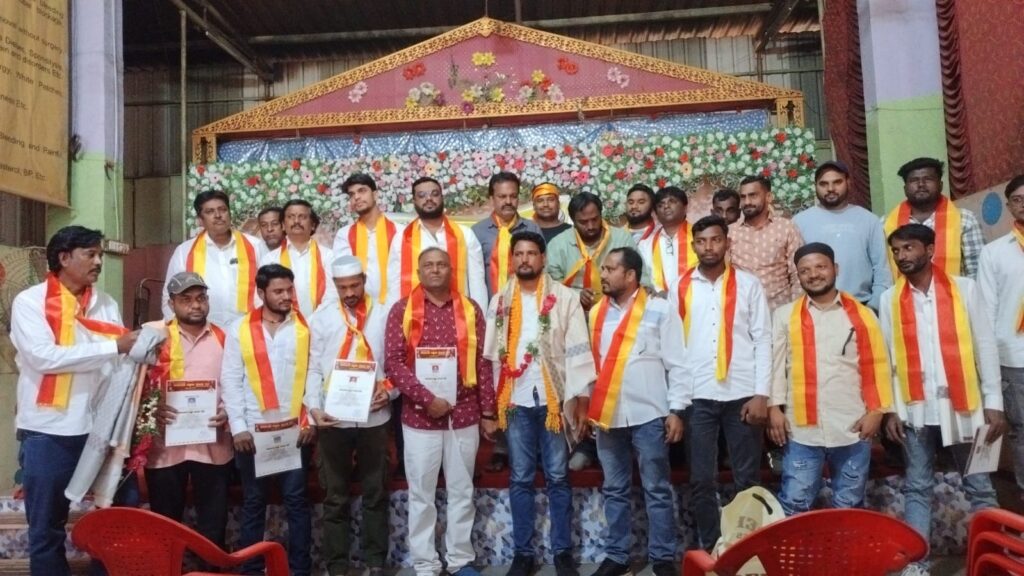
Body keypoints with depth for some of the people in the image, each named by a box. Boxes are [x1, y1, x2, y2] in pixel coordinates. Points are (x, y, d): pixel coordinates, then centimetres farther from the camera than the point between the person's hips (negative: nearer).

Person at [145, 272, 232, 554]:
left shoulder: (224, 340, 5)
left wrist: (228, 412, -12)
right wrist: (153, 408, -17)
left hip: (212, 445, 0)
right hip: (165, 445, 0)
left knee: (213, 522, 8)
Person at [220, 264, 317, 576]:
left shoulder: (305, 327, 2)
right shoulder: (240, 329, 1)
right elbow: (231, 381, -2)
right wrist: (238, 427, -7)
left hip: (295, 428, 0)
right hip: (253, 429, 0)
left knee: (296, 499, 6)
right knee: (253, 502, 11)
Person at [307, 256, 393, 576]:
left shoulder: (384, 315, 3)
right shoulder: (321, 318, 3)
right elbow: (314, 370, 1)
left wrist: (390, 391, -14)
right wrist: (315, 408, -11)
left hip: (374, 417, 0)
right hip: (333, 419, 0)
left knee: (375, 492, 10)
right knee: (336, 496, 10)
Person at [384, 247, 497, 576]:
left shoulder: (470, 309, 5)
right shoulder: (402, 310, 0)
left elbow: (482, 363, 5)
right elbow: (393, 362, -7)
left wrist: (488, 412, 3)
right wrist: (426, 398, -15)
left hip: (464, 414, 2)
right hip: (419, 416, -1)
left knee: (462, 491, 11)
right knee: (421, 494, 7)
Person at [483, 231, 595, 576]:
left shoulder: (565, 298, -1)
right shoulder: (500, 302, 8)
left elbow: (578, 351, -4)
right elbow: (492, 354, 7)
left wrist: (579, 399, -10)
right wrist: (491, 402, 1)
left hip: (554, 399, -2)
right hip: (515, 401, 2)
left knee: (557, 477, 7)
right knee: (521, 479, 9)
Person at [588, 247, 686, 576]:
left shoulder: (659, 310, -3)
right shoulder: (596, 312, 10)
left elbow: (676, 364, -4)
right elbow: (591, 361, 12)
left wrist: (675, 410, -8)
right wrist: (585, 406, 9)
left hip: (648, 415, -4)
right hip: (607, 415, 4)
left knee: (656, 490, 6)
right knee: (614, 490, 12)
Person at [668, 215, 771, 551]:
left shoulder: (748, 284, 3)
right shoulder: (679, 288, 6)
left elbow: (763, 340, 0)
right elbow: (674, 345, 5)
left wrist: (761, 394, -7)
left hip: (742, 394, -1)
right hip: (697, 396, 1)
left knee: (747, 479, 7)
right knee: (702, 480, 8)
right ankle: (709, 548, 22)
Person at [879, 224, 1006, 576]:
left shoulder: (964, 289, 1)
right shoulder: (889, 299, 4)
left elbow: (985, 346, 0)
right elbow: (886, 357, 4)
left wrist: (993, 402, -4)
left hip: (963, 403, -1)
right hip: (915, 407, 1)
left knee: (978, 487, 8)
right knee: (917, 488, 8)